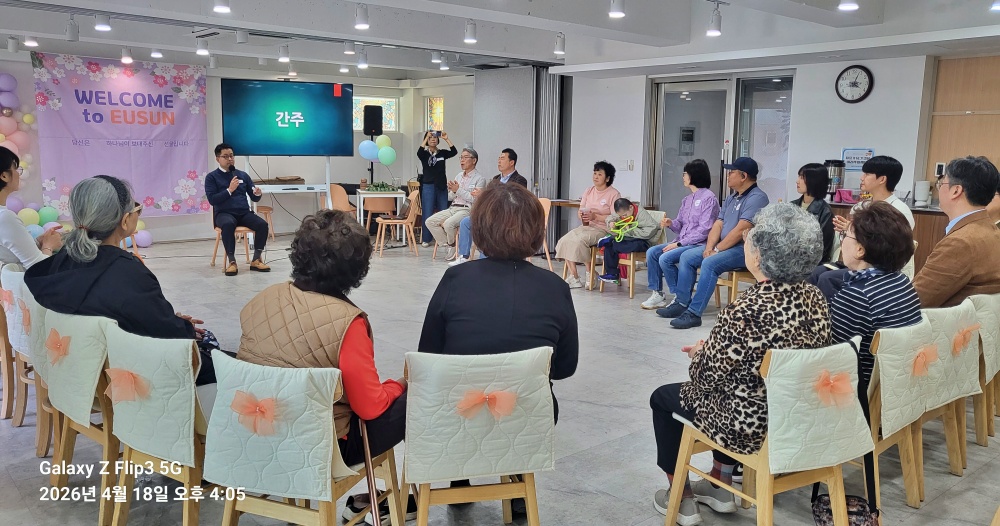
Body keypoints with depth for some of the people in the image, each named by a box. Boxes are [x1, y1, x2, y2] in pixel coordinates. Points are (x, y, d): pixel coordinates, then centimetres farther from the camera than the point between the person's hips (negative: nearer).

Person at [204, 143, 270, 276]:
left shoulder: (243, 175, 16)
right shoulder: (212, 177, 6)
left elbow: (254, 198, 14)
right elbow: (212, 200, -6)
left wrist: (258, 194, -10)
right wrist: (229, 190, -14)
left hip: (244, 213, 3)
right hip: (224, 213, -3)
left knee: (263, 224, -26)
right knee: (228, 224, -39)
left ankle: (256, 260, -17)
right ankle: (231, 261, -30)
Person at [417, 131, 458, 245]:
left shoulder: (442, 153, 8)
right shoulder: (424, 154, 3)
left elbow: (454, 152, -8)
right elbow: (419, 152, -20)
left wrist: (447, 139, -16)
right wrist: (426, 137, -23)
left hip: (442, 186, 2)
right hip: (428, 186, -2)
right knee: (427, 214, -1)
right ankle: (426, 239, 6)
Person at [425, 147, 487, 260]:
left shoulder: (480, 178, -3)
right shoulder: (459, 176, 20)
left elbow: (474, 199, -14)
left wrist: (458, 190, -14)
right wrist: (452, 190, -2)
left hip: (467, 210, -7)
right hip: (453, 208, 8)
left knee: (448, 224, -33)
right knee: (430, 222, -9)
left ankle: (453, 244, -2)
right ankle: (450, 246, -2)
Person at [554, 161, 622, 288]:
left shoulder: (614, 194, -5)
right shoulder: (589, 191, 15)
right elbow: (580, 211, 15)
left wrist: (595, 216, -20)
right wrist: (581, 215, -9)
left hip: (602, 229, -7)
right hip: (586, 226, 7)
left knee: (579, 241, -31)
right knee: (564, 241, -18)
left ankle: (591, 273, -11)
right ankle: (573, 277, -15)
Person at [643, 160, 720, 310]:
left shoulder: (708, 198, -10)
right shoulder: (687, 199, 16)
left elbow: (704, 230, -17)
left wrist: (679, 244, -18)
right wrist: (670, 223, -8)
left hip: (699, 244, -8)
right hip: (683, 242, 9)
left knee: (665, 258, -25)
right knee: (652, 252, -7)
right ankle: (657, 295, -5)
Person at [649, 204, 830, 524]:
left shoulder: (745, 311, -30)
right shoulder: (816, 299, -7)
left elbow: (706, 377, -18)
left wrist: (701, 352, 4)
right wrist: (710, 350, 12)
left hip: (749, 427, -7)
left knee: (662, 397, 18)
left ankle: (681, 498, 28)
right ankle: (721, 488, 39)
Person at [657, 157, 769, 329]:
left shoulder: (756, 198, -14)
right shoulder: (732, 198, 16)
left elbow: (740, 230, -22)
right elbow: (718, 225, 11)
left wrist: (717, 250, -17)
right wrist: (709, 247, -6)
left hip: (744, 249, -10)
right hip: (723, 246, 10)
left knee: (709, 263, -32)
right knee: (686, 257, 1)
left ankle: (694, 313, -29)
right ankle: (682, 302, 3)